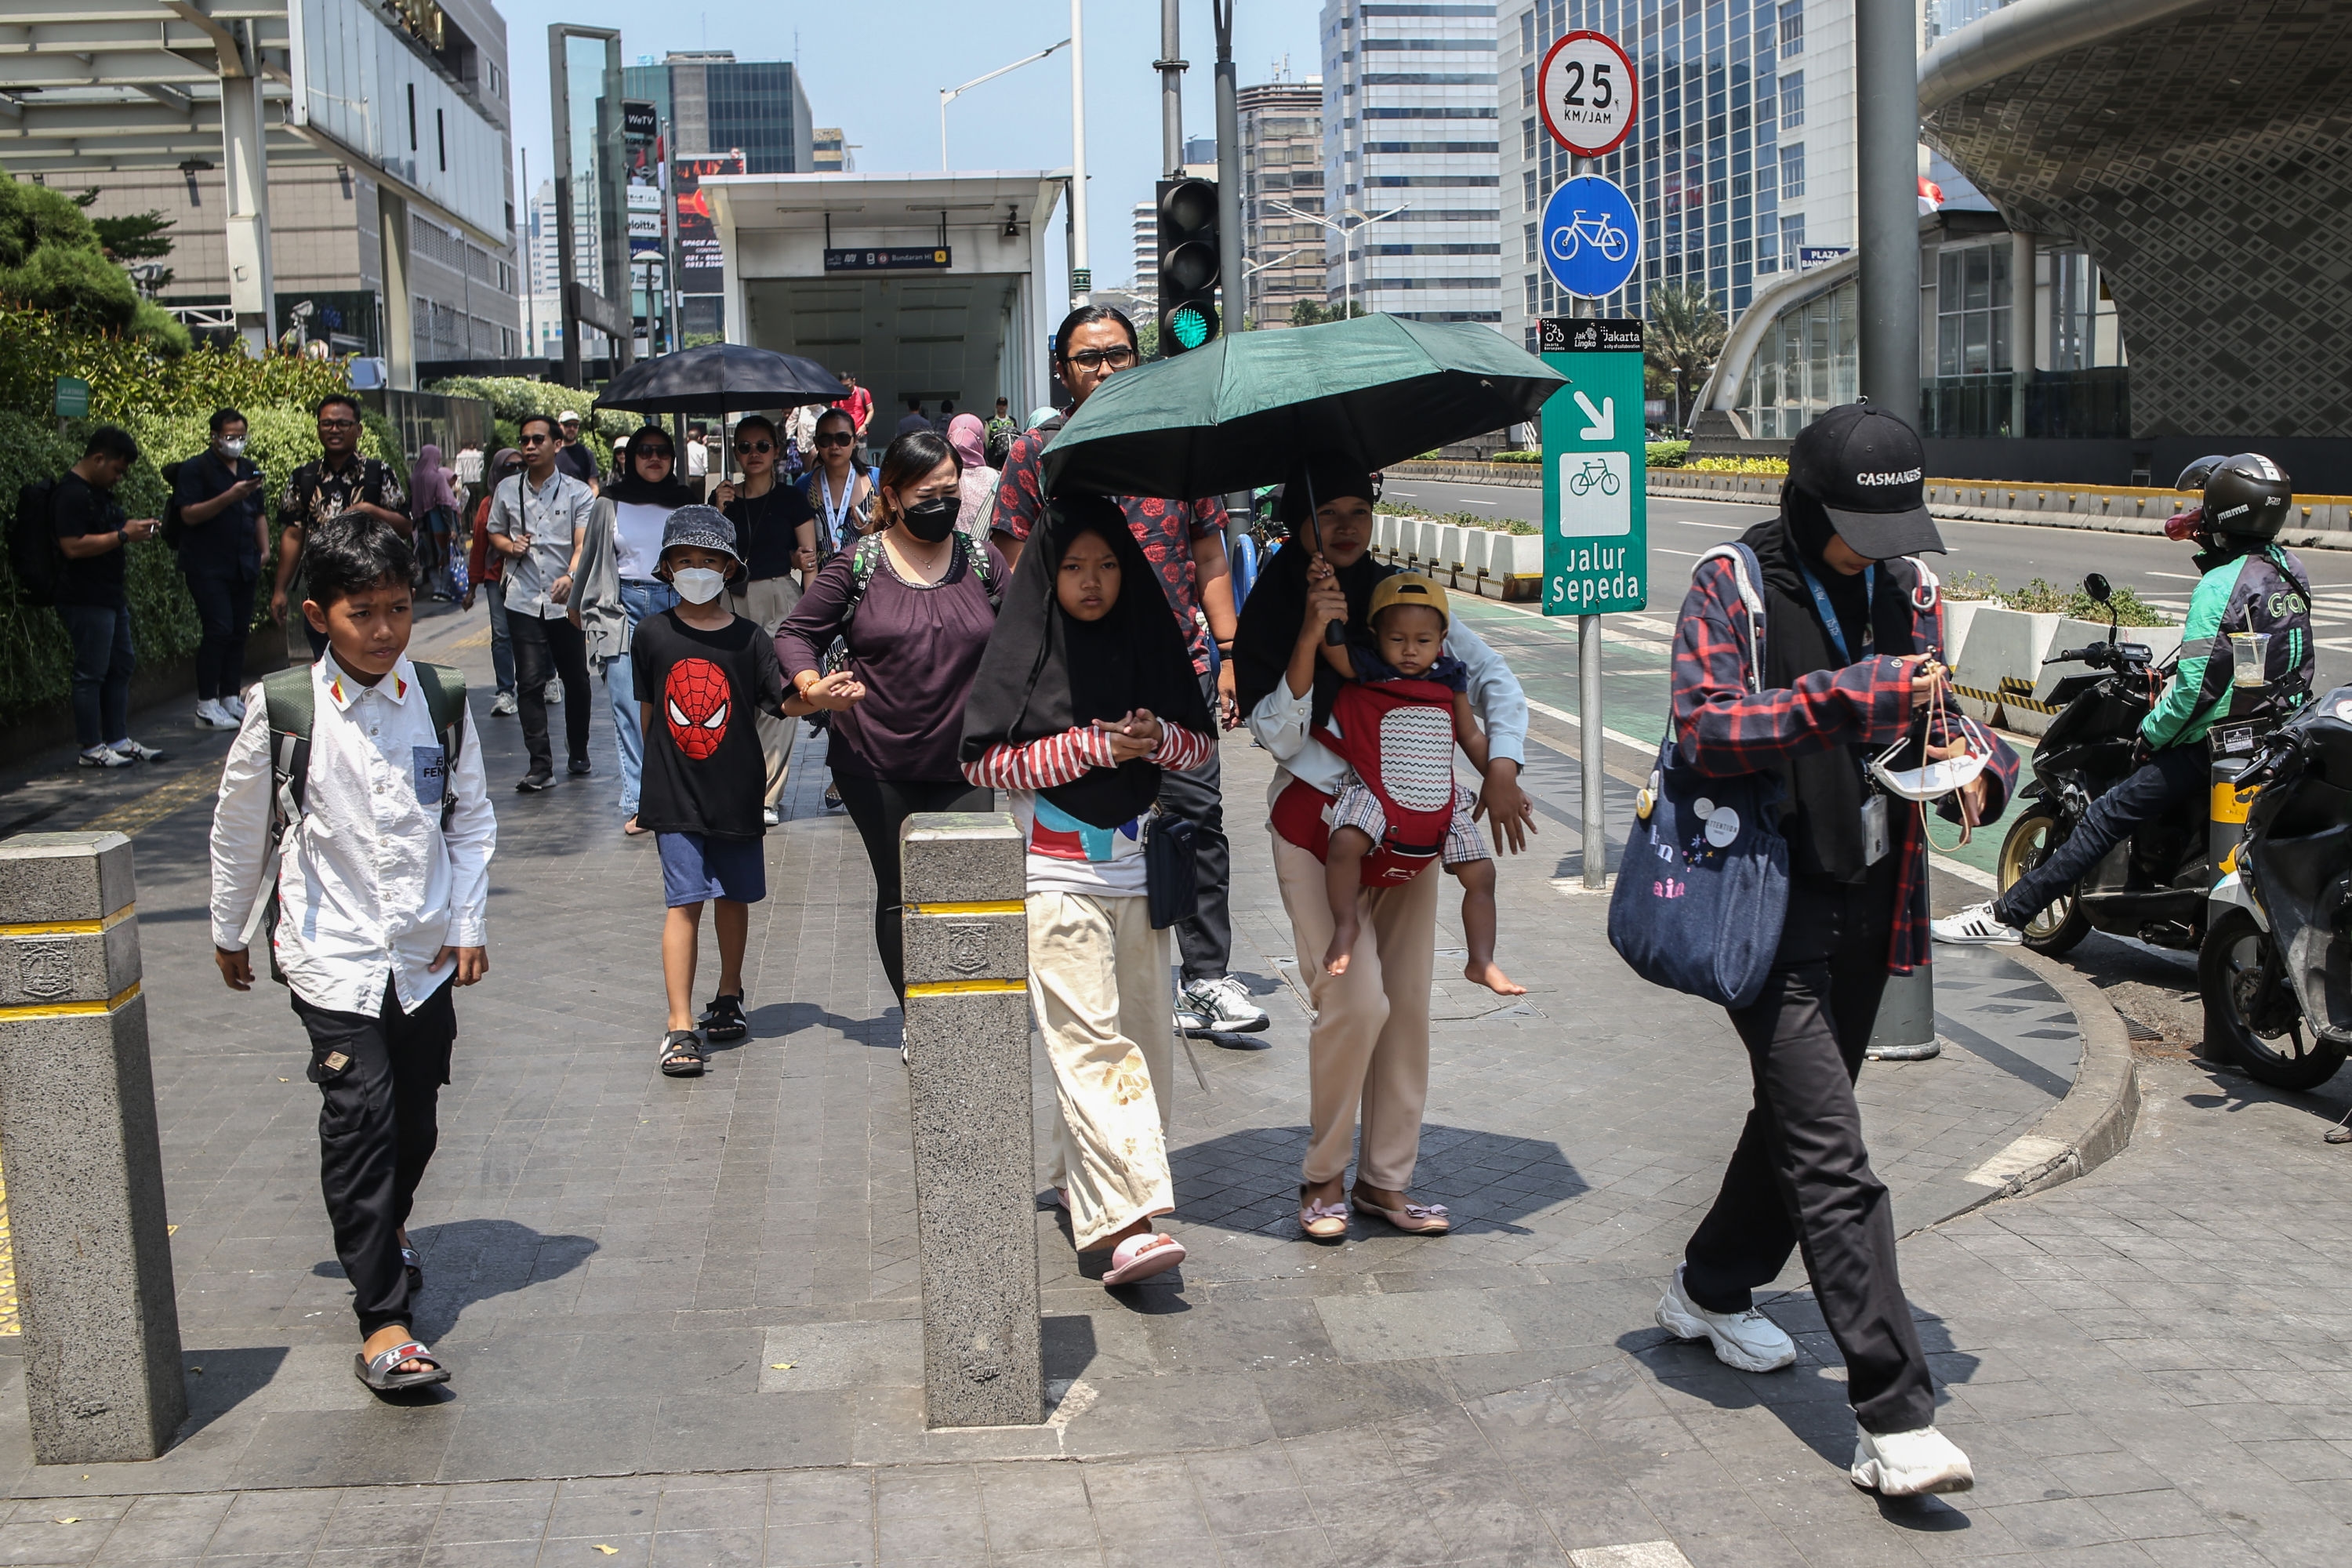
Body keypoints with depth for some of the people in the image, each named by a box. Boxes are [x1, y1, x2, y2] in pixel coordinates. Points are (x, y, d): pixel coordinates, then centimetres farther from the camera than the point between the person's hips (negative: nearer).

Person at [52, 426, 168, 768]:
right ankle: (91, 749, 2)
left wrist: (131, 528, 13)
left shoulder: (99, 491, 15)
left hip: (111, 596, 11)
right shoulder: (71, 493, -16)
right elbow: (73, 546, -25)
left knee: (121, 666, 14)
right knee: (91, 673, -4)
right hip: (86, 601, -11)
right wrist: (123, 536, -20)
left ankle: (118, 740, 22)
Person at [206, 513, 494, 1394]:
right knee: (360, 1117, -11)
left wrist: (469, 924, 4)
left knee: (416, 1113, 14)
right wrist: (230, 931, 13)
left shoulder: (442, 701, -1)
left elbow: (471, 816, 9)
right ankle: (383, 1320, -6)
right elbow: (239, 825, 5)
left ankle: (385, 1224, 45)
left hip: (425, 951, 3)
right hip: (332, 952, -3)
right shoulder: (285, 711, -9)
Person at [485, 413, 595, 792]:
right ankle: (539, 764, -5)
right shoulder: (507, 491, 9)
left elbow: (583, 542, -12)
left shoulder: (577, 493, 0)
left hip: (566, 601, -1)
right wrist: (510, 545, -2)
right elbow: (494, 533, 22)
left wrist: (571, 576, -31)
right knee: (530, 682, -6)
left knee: (576, 680, 8)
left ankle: (578, 754, 27)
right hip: (523, 600, 1)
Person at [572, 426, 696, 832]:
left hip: (675, 604, 1)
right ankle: (636, 803, -5)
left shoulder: (685, 503, 9)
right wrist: (579, 606, 23)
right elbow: (591, 557, 17)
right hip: (624, 607, -1)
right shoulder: (610, 504, 7)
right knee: (628, 708, -6)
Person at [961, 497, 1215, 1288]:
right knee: (1090, 1044, -11)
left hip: (1137, 873, 5)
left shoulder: (1150, 640, 7)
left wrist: (1158, 738, -10)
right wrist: (1092, 747, -14)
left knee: (1142, 1038, 9)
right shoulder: (1024, 650, -3)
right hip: (1056, 878, -5)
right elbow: (982, 759, -8)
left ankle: (1083, 1179, 27)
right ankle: (1123, 1223, -18)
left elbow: (1203, 741, 13)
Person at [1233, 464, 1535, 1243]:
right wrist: (1311, 636, -22)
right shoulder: (1273, 611, -4)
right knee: (1355, 1002, -13)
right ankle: (1323, 1176, 6)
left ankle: (1386, 1177, 17)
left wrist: (1501, 768, -12)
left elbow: (1493, 677, 3)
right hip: (1316, 822, -4)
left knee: (1408, 1003, 4)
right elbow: (1280, 737, -13)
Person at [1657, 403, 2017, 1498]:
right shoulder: (1733, 586, -9)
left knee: (1801, 1114, 20)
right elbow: (1705, 725, -22)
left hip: (1870, 903, 7)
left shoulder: (1909, 592, 9)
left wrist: (1980, 768, -5)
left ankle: (1712, 1289, 43)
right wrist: (1858, 693, -30)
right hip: (1770, 903, -7)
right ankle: (1895, 1419, -11)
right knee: (1831, 1159, -11)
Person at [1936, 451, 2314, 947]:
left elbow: (2194, 689, -19)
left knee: (2106, 817, -8)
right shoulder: (2289, 568, 8)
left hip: (2219, 743, -9)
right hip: (2282, 734, 9)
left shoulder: (2220, 586, -18)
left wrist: (2150, 737, -6)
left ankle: (2007, 915, -8)